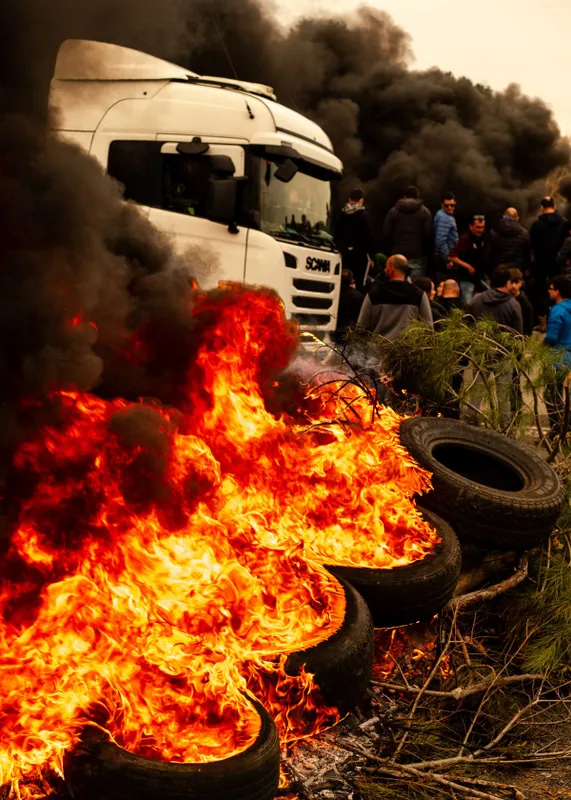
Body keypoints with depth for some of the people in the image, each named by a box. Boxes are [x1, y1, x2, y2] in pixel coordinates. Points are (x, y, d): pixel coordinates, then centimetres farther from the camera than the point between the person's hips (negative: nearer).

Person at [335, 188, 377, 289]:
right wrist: (372, 254, -6)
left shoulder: (343, 213, 5)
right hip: (360, 253, -5)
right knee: (359, 283, -5)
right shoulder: (363, 214, -10)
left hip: (345, 253, 5)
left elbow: (337, 234, 10)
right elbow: (369, 235, -13)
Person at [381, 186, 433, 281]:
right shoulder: (424, 212, 3)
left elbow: (385, 234, 3)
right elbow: (429, 234, -6)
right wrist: (427, 252, 4)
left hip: (398, 255, 2)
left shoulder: (393, 211, 9)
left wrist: (390, 250, 13)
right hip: (418, 256, -2)